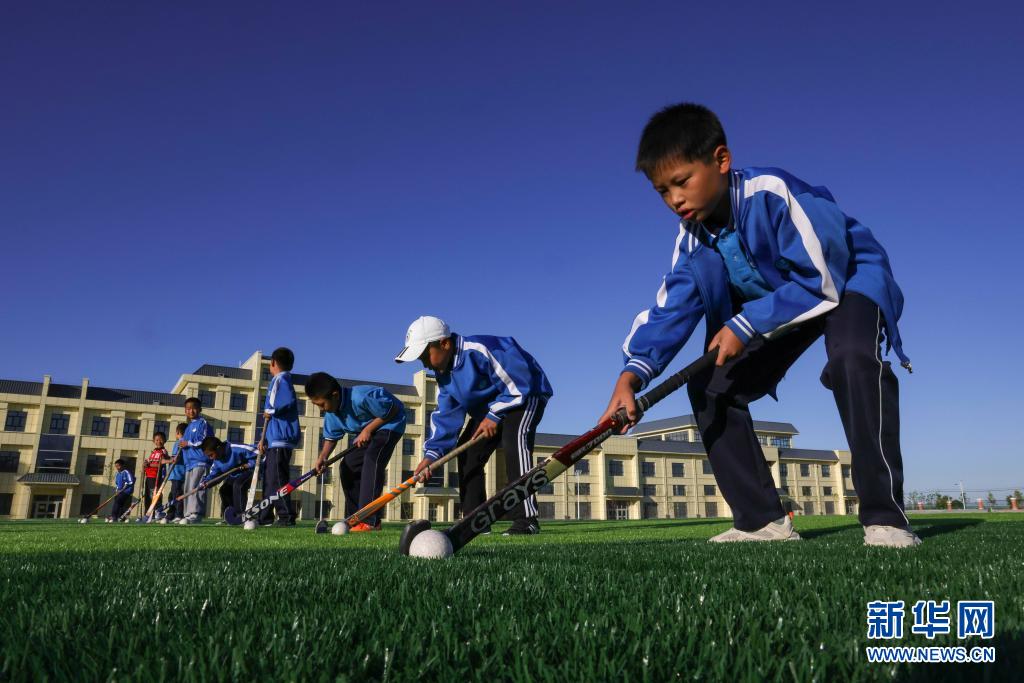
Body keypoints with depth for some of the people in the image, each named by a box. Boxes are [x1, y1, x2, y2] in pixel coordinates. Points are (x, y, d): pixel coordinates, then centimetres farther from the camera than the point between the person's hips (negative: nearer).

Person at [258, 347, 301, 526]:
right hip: (274, 439, 11)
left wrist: (271, 411, -10)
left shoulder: (281, 379, -7)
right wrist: (264, 438, 20)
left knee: (276, 479, -12)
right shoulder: (277, 381, 23)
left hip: (280, 439, -11)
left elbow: (289, 402, -26)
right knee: (269, 478, 15)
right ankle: (265, 516, 23)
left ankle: (286, 516, -11)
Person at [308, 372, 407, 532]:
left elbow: (392, 410, -26)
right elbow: (331, 436, 2)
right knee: (347, 465, 5)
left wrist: (368, 429, -27)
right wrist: (323, 456, -17)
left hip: (390, 424, -10)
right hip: (365, 431, 10)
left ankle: (370, 521, -32)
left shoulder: (362, 398, -35)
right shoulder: (331, 411, -9)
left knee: (372, 460, -29)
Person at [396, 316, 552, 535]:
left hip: (526, 394, -9)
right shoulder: (444, 373, -4)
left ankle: (526, 519, -31)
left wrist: (494, 416, -26)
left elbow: (518, 385, -30)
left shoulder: (480, 350, -33)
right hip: (490, 407, 9)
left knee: (514, 439, -33)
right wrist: (432, 453, -15)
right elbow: (446, 415, -5)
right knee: (466, 451, 4)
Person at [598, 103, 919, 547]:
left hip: (848, 281, -6)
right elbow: (670, 310, -18)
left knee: (853, 359, -39)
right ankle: (762, 521, 0)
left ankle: (885, 518, -29)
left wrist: (745, 325, -32)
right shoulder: (692, 239, -10)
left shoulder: (774, 194, -30)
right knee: (709, 387, -5)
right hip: (773, 308, 7)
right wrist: (635, 371, -34)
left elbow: (823, 280, -30)